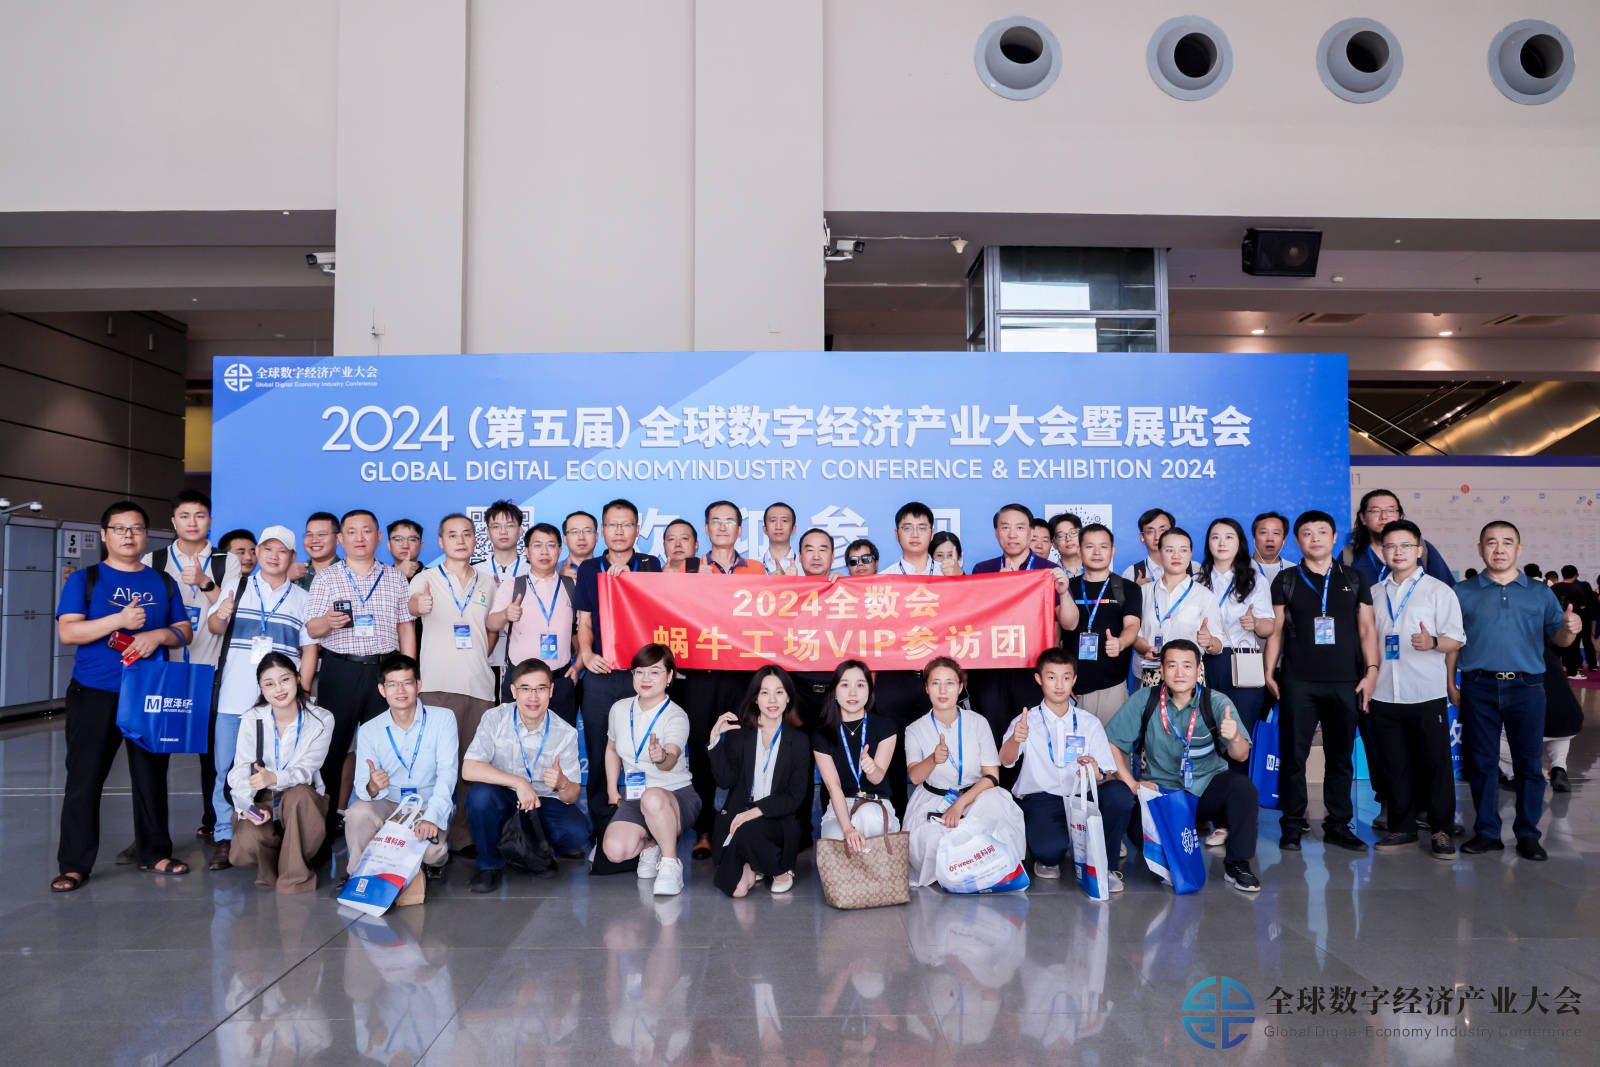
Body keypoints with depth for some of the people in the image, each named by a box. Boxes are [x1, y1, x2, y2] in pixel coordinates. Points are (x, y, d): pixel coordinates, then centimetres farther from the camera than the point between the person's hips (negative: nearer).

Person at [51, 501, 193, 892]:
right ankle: (74, 865, 8)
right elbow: (67, 631, -8)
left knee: (151, 777, 8)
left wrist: (158, 635, -11)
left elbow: (183, 632, 11)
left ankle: (154, 853, 20)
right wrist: (119, 620, -20)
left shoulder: (163, 582, 12)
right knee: (84, 779, -1)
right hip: (94, 697, -3)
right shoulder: (84, 579, 2)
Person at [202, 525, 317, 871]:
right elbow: (214, 627, 5)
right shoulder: (238, 588, 12)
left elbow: (309, 650, 8)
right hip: (234, 699, 1)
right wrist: (220, 615, -19)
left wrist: (300, 694, -1)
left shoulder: (301, 599, 11)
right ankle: (224, 840, 9)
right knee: (227, 771, 0)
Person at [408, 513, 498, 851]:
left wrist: (480, 657, 10)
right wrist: (417, 605, -43)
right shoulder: (427, 579, 3)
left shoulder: (487, 583, 14)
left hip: (479, 685, 4)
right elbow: (412, 602, -20)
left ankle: (464, 836, 14)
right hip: (437, 684, -3)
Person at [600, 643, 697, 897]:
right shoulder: (620, 709, 4)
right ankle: (649, 846, 12)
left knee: (652, 798, -41)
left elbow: (672, 759, -32)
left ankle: (671, 863, -17)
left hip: (676, 793, -4)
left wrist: (662, 758, -55)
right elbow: (612, 749, 22)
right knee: (615, 850, -24)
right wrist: (612, 790, 12)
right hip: (633, 797, 4)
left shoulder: (676, 717, -12)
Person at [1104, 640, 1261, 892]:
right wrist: (1132, 784, -13)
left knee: (1243, 786, -28)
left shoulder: (1216, 703, -7)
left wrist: (1234, 737, -39)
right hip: (1160, 791, 0)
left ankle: (1237, 864, -9)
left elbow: (1241, 756, -16)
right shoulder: (1144, 701, -6)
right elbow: (1111, 743, -4)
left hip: (1208, 789, 0)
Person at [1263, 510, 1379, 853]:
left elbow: (1367, 628, 9)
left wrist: (1371, 670, -1)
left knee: (1341, 756, 6)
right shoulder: (1286, 580, 7)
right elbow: (1275, 630, 6)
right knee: (1293, 755, 0)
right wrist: (1270, 673, -1)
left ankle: (1338, 825, 17)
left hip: (1345, 683, 1)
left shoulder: (1354, 579, 11)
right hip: (1297, 682, -1)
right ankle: (1292, 825, 9)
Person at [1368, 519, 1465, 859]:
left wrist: (1432, 642, -24)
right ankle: (1402, 828, 19)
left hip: (1427, 694, -3)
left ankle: (1441, 831, 12)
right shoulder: (1376, 593, 13)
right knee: (1396, 766, 9)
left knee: (1436, 764, 0)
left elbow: (1456, 640, -2)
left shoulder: (1438, 591, 1)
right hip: (1384, 696, 4)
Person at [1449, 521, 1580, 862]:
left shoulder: (1540, 592, 10)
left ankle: (1527, 834, 14)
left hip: (1526, 688, 0)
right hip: (1478, 689, 0)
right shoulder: (1463, 593, 7)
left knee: (1529, 763, 3)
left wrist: (1570, 629, -17)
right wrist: (1450, 684, -4)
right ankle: (1487, 831, 16)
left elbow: (1557, 638, 6)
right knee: (1480, 762, 5)